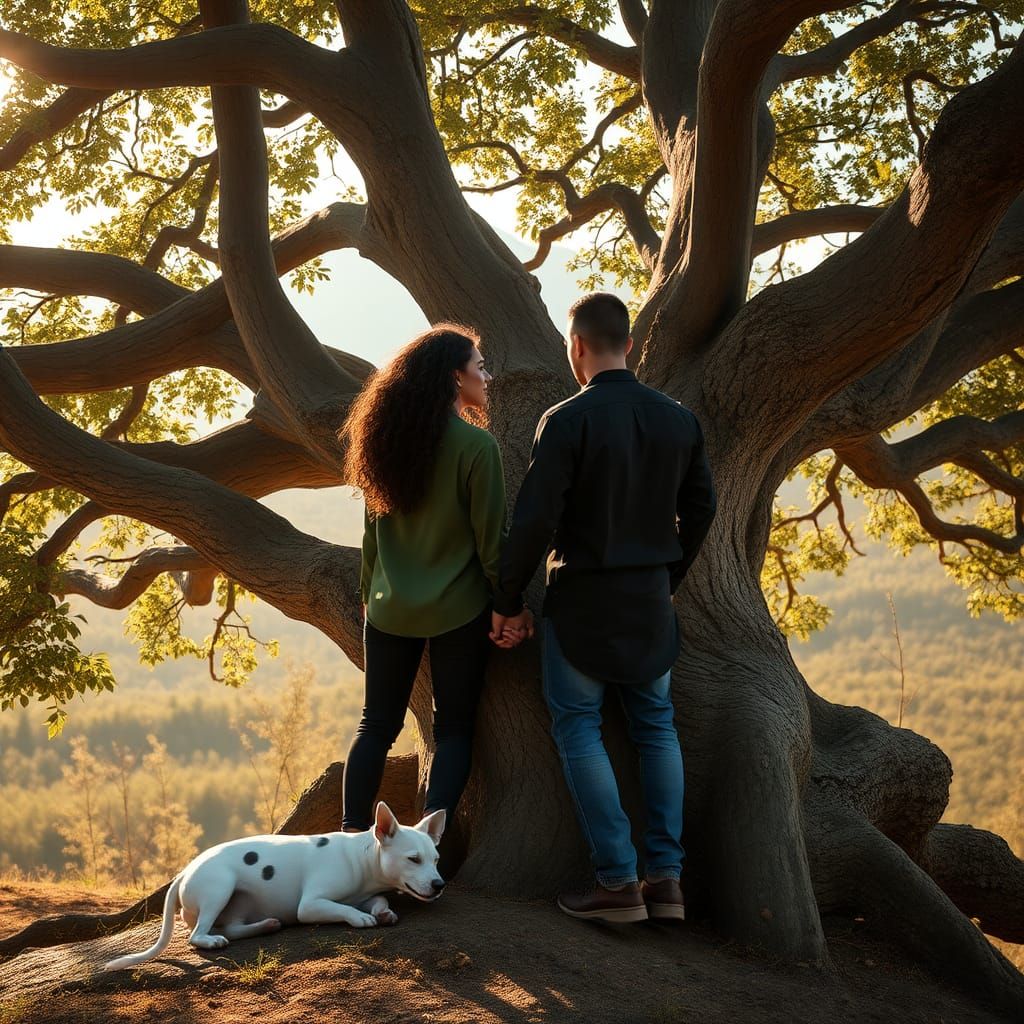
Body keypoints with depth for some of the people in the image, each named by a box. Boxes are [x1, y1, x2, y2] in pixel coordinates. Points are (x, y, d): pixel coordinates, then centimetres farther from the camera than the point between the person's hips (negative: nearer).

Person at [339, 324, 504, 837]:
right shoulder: (476, 444, -13)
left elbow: (374, 529, 11)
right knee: (454, 729, 7)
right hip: (458, 611, -4)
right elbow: (490, 538, -10)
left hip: (390, 608, 5)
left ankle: (352, 833, 8)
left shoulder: (391, 438, 4)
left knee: (376, 724, 13)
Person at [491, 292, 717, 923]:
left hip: (582, 597, -5)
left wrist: (509, 603, -6)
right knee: (656, 727, 15)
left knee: (579, 729, 5)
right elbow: (700, 509, 10)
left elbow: (535, 521, -17)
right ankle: (667, 875, 13)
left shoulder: (568, 421, -15)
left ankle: (618, 880, 1)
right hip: (652, 598, 5)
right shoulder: (678, 421, 2)